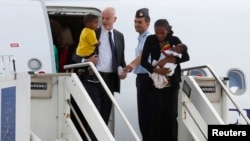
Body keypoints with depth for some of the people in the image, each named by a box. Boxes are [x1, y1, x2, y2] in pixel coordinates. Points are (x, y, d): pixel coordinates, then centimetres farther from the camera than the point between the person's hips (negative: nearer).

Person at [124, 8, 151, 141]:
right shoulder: (140, 39, 18)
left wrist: (133, 64, -49)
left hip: (147, 78, -10)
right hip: (141, 78, 10)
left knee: (146, 112, -9)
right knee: (142, 111, 12)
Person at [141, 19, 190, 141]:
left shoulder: (174, 40, -2)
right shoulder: (150, 40, -3)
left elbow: (186, 56, -14)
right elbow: (143, 61, -5)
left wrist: (168, 60, -25)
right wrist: (156, 70, -21)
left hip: (171, 83, 0)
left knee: (171, 115, -1)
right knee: (156, 115, -4)